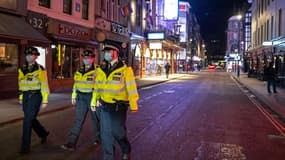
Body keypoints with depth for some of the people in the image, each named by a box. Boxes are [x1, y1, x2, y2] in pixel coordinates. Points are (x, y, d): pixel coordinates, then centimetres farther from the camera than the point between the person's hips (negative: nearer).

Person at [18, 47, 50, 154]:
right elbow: (21, 84, 19)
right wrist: (21, 97, 17)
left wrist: (45, 101, -11)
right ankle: (43, 133, 40)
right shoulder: (22, 69, 11)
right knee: (31, 119, 15)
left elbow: (44, 85, -9)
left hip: (35, 96, -7)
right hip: (26, 96, 7)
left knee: (27, 121, -9)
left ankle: (25, 147, -1)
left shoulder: (39, 69, -8)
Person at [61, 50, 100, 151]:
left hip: (92, 96, -5)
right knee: (78, 119, 1)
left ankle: (98, 138, 33)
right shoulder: (80, 71, 10)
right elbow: (76, 84, 16)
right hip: (81, 97, 5)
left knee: (95, 119, 11)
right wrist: (74, 96, 14)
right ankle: (72, 143, 0)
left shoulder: (96, 71, -10)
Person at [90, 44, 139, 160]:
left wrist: (133, 106, -13)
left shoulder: (125, 70, -12)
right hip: (105, 106, 5)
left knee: (117, 131, 1)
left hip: (119, 107, -5)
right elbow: (97, 87, 14)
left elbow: (131, 88, -12)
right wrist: (94, 101, 16)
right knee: (106, 133, 8)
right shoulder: (101, 69, 5)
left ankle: (126, 150, 30)